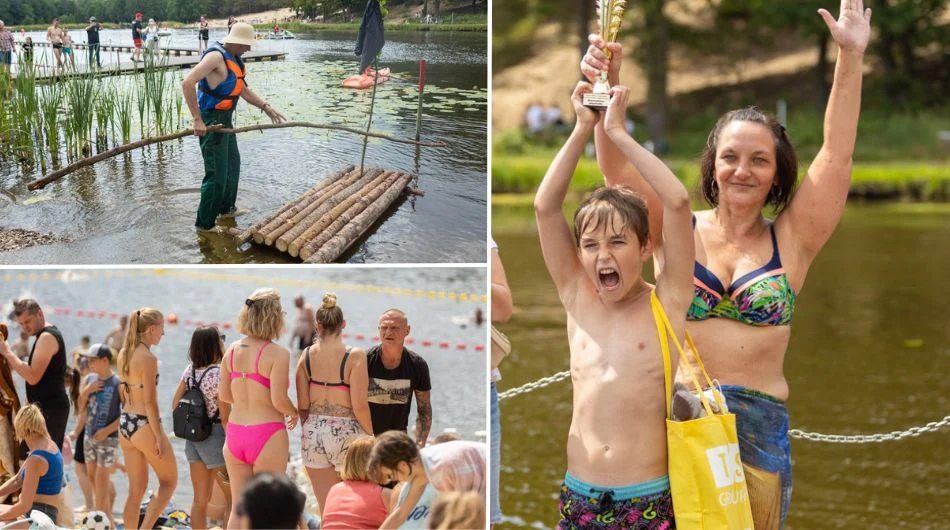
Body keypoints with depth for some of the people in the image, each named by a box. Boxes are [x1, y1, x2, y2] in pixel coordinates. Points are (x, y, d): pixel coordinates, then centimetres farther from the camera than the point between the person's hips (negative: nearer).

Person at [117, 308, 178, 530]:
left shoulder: (123, 354, 7)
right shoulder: (148, 358, -17)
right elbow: (150, 402, -18)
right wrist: (159, 436, -15)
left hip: (125, 422, 8)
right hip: (144, 424, -8)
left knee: (136, 489, 14)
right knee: (169, 481, 9)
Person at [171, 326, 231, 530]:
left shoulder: (190, 370, 2)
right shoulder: (218, 373, -17)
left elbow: (176, 404, 8)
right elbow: (225, 417, -17)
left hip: (193, 439, 7)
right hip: (214, 437, -7)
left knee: (200, 499, 12)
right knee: (234, 498, 6)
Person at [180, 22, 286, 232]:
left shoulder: (233, 58, 9)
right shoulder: (216, 56, -23)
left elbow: (242, 89, 21)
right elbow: (187, 83, -32)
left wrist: (266, 107, 14)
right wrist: (198, 120, -31)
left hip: (225, 119, 10)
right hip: (211, 121, -10)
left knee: (233, 164, 26)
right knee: (217, 174, -7)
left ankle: (226, 207, 45)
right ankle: (204, 223, 3)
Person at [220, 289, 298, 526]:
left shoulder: (232, 350, 4)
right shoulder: (277, 354, -14)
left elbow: (224, 395, 10)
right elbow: (279, 400, -17)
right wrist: (294, 413, 3)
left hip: (234, 434, 6)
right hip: (267, 435, -6)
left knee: (238, 507, 13)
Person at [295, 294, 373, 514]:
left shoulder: (307, 355, 2)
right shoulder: (355, 356, -10)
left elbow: (302, 405, 2)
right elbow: (359, 405, -13)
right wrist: (370, 436, 0)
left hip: (314, 433, 4)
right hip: (346, 434, -4)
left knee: (326, 509, 11)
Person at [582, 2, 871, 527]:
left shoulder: (792, 241, 3)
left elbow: (836, 154, -3)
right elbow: (617, 168, -8)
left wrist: (851, 58, -10)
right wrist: (608, 86, -24)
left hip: (761, 423, 0)